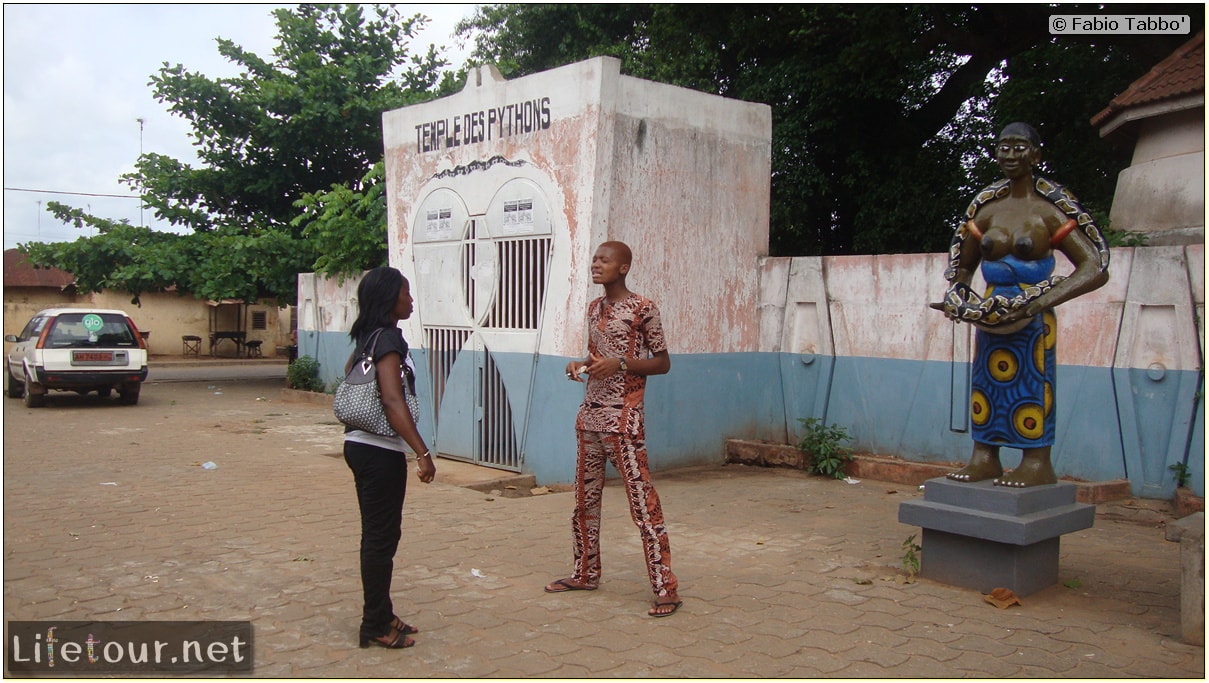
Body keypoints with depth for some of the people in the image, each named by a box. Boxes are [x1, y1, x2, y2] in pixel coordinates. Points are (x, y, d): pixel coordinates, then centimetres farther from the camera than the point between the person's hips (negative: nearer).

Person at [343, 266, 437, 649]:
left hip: (360, 445, 9)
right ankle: (376, 626, 9)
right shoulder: (388, 339, -16)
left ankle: (379, 616, 26)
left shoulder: (367, 337, 11)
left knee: (377, 534, 16)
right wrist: (422, 453, -27)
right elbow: (393, 402, -25)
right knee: (382, 537, -1)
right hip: (380, 451, -9)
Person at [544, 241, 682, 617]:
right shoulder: (594, 308, 14)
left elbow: (662, 362, -5)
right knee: (585, 498, 14)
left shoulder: (642, 308, -8)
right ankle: (586, 573, 29)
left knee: (642, 501, -7)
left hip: (623, 419, -8)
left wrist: (620, 364, -18)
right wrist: (579, 365, 3)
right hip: (589, 416, 8)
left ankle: (665, 589, -3)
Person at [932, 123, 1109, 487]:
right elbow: (962, 266, 19)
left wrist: (1038, 302, -22)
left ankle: (1037, 464, 5)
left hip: (1032, 322, -5)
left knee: (1031, 388, -3)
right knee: (986, 385, 7)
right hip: (990, 319, 5)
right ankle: (984, 458, 15)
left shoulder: (1049, 211, -6)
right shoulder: (986, 210, 9)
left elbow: (1095, 268, -11)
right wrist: (960, 299, -2)